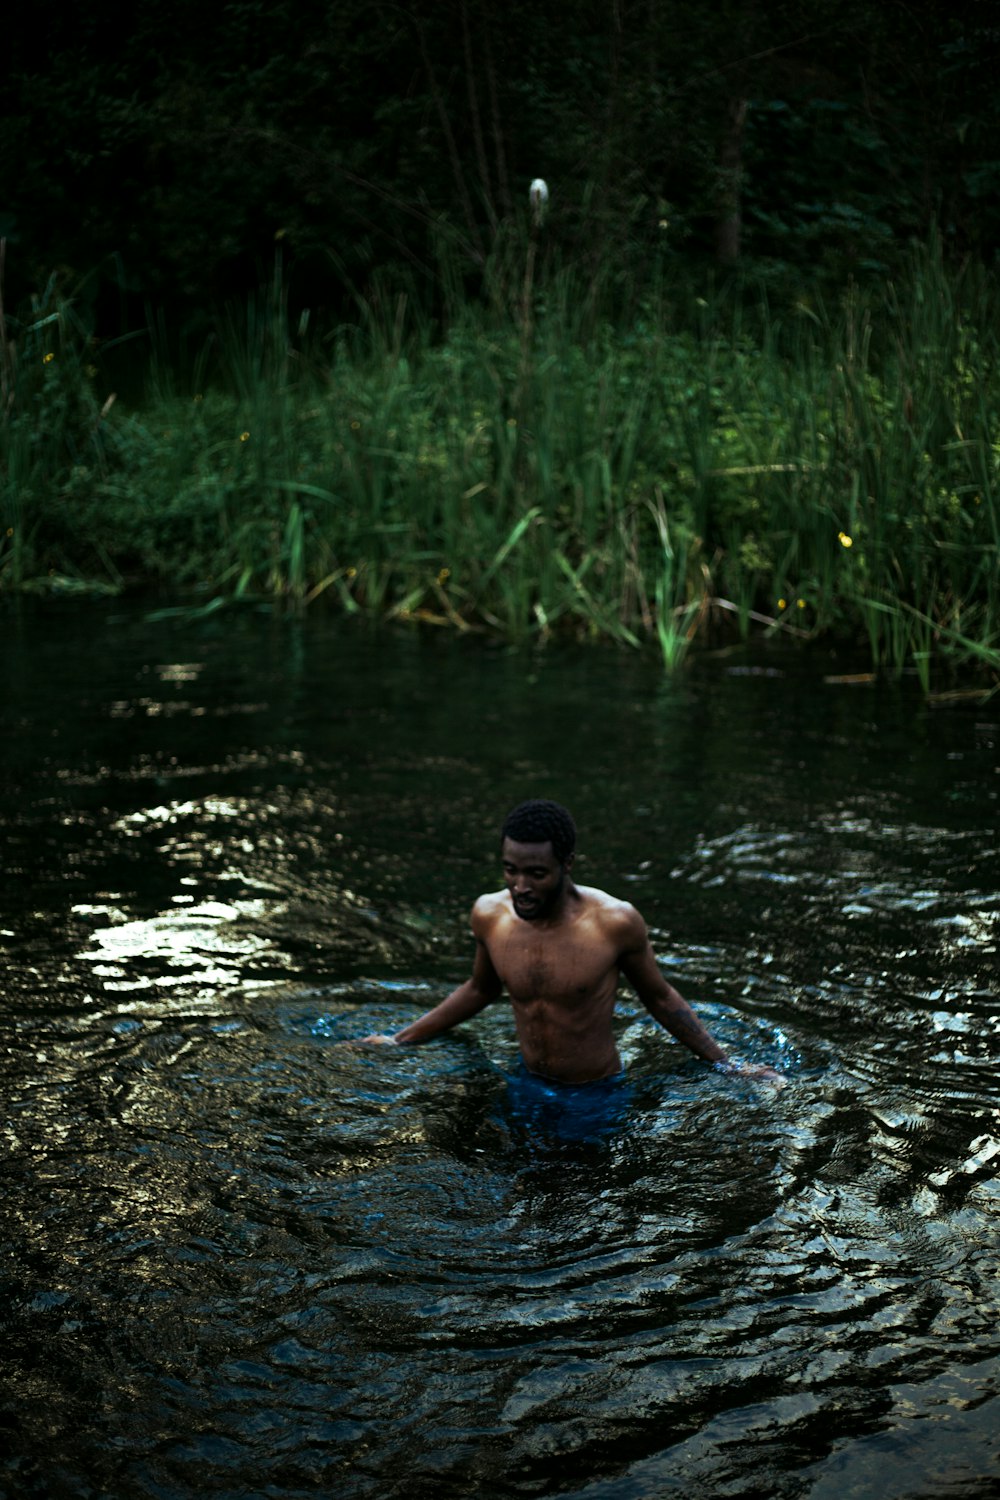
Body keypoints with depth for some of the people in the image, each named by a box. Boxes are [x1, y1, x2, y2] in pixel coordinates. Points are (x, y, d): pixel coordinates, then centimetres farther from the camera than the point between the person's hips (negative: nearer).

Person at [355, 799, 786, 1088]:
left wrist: (728, 1066, 1)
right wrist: (400, 1040, 15)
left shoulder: (615, 922, -22)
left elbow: (660, 998, -3)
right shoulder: (489, 915, -11)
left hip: (601, 1093, -3)